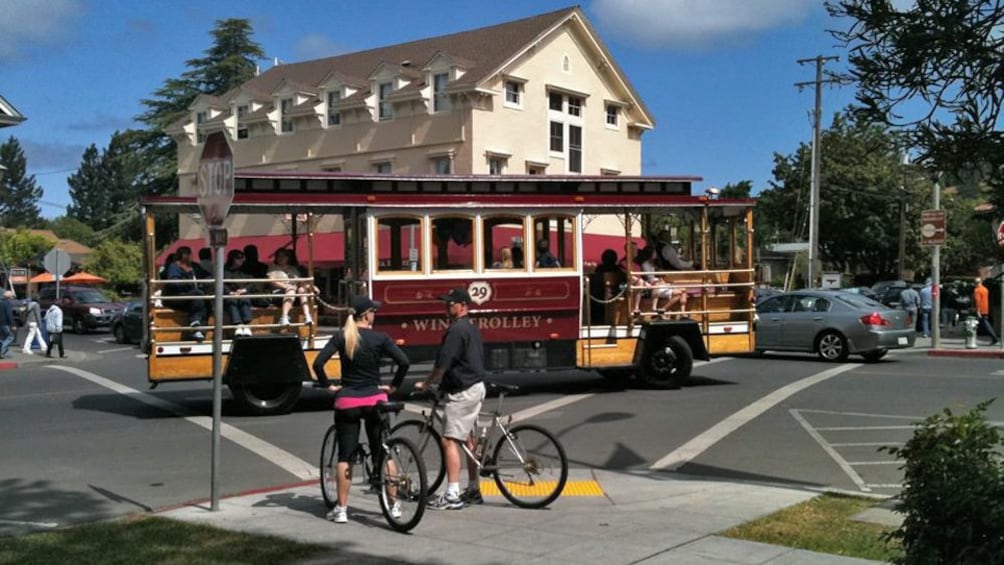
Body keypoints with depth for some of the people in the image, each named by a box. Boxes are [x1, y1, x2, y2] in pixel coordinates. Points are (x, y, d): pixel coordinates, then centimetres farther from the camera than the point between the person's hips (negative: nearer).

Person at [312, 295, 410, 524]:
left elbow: (318, 363, -11)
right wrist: (394, 386, -1)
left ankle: (341, 509, 7)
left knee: (345, 456, 7)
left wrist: (328, 385, 3)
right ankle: (393, 505, 14)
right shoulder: (380, 338, -6)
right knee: (383, 454, 11)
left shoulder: (341, 337, -2)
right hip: (374, 400, -1)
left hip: (347, 401, 1)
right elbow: (404, 362, -15)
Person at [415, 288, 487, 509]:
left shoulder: (456, 330, -17)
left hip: (461, 391, -11)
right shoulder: (472, 327, 14)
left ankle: (452, 495, -13)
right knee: (468, 439, 17)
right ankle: (473, 490, 24)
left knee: (449, 440, -11)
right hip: (476, 386, 11)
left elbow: (442, 365, -19)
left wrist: (425, 384, -4)